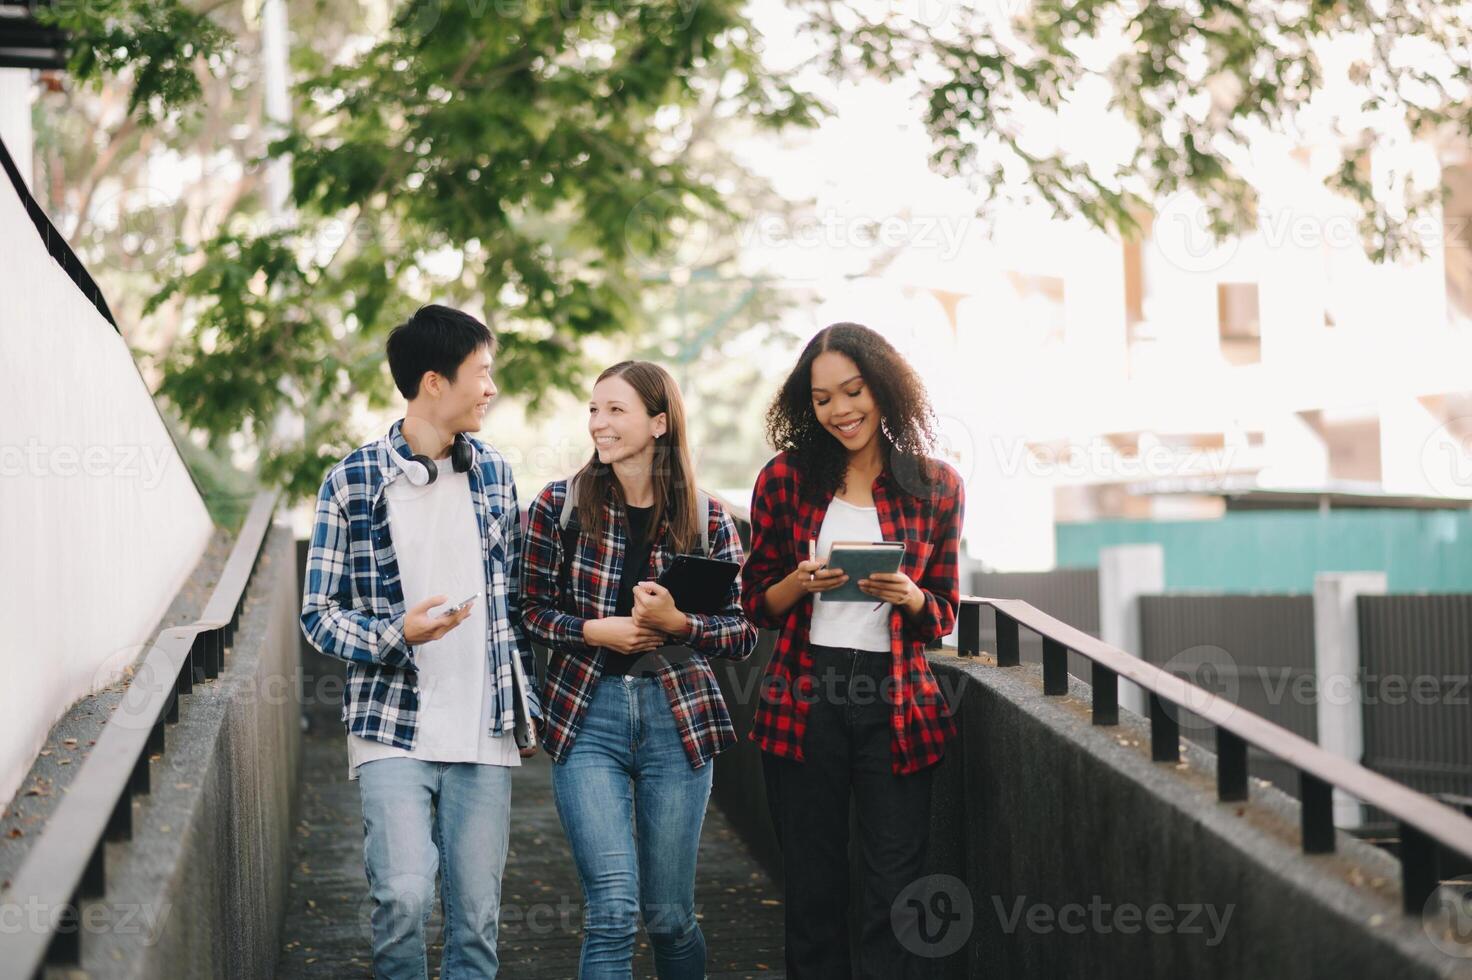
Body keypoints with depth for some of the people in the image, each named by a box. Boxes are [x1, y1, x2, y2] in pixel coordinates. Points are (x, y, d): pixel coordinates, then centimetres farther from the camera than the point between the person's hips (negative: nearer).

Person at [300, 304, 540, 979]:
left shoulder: (493, 474, 10)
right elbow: (318, 613, -1)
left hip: (485, 734, 4)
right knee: (403, 896, -16)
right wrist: (397, 634, -18)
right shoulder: (352, 482, -3)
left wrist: (531, 706, 14)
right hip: (393, 728, -3)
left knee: (477, 914, 3)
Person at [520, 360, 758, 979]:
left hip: (677, 718, 1)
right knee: (613, 910, -12)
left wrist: (679, 623, -15)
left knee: (670, 915, 8)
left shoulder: (707, 520, 2)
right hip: (586, 718, -1)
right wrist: (594, 630, -14)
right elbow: (530, 610, 3)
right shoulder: (560, 505, 0)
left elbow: (743, 632, 3)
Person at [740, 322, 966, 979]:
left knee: (894, 890, -1)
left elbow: (943, 613, 10)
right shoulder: (786, 479, 4)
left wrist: (909, 598, -12)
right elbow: (756, 601, 10)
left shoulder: (937, 487, 4)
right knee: (812, 888, 5)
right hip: (803, 701, 0)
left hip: (897, 702, 0)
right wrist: (801, 584, -11)